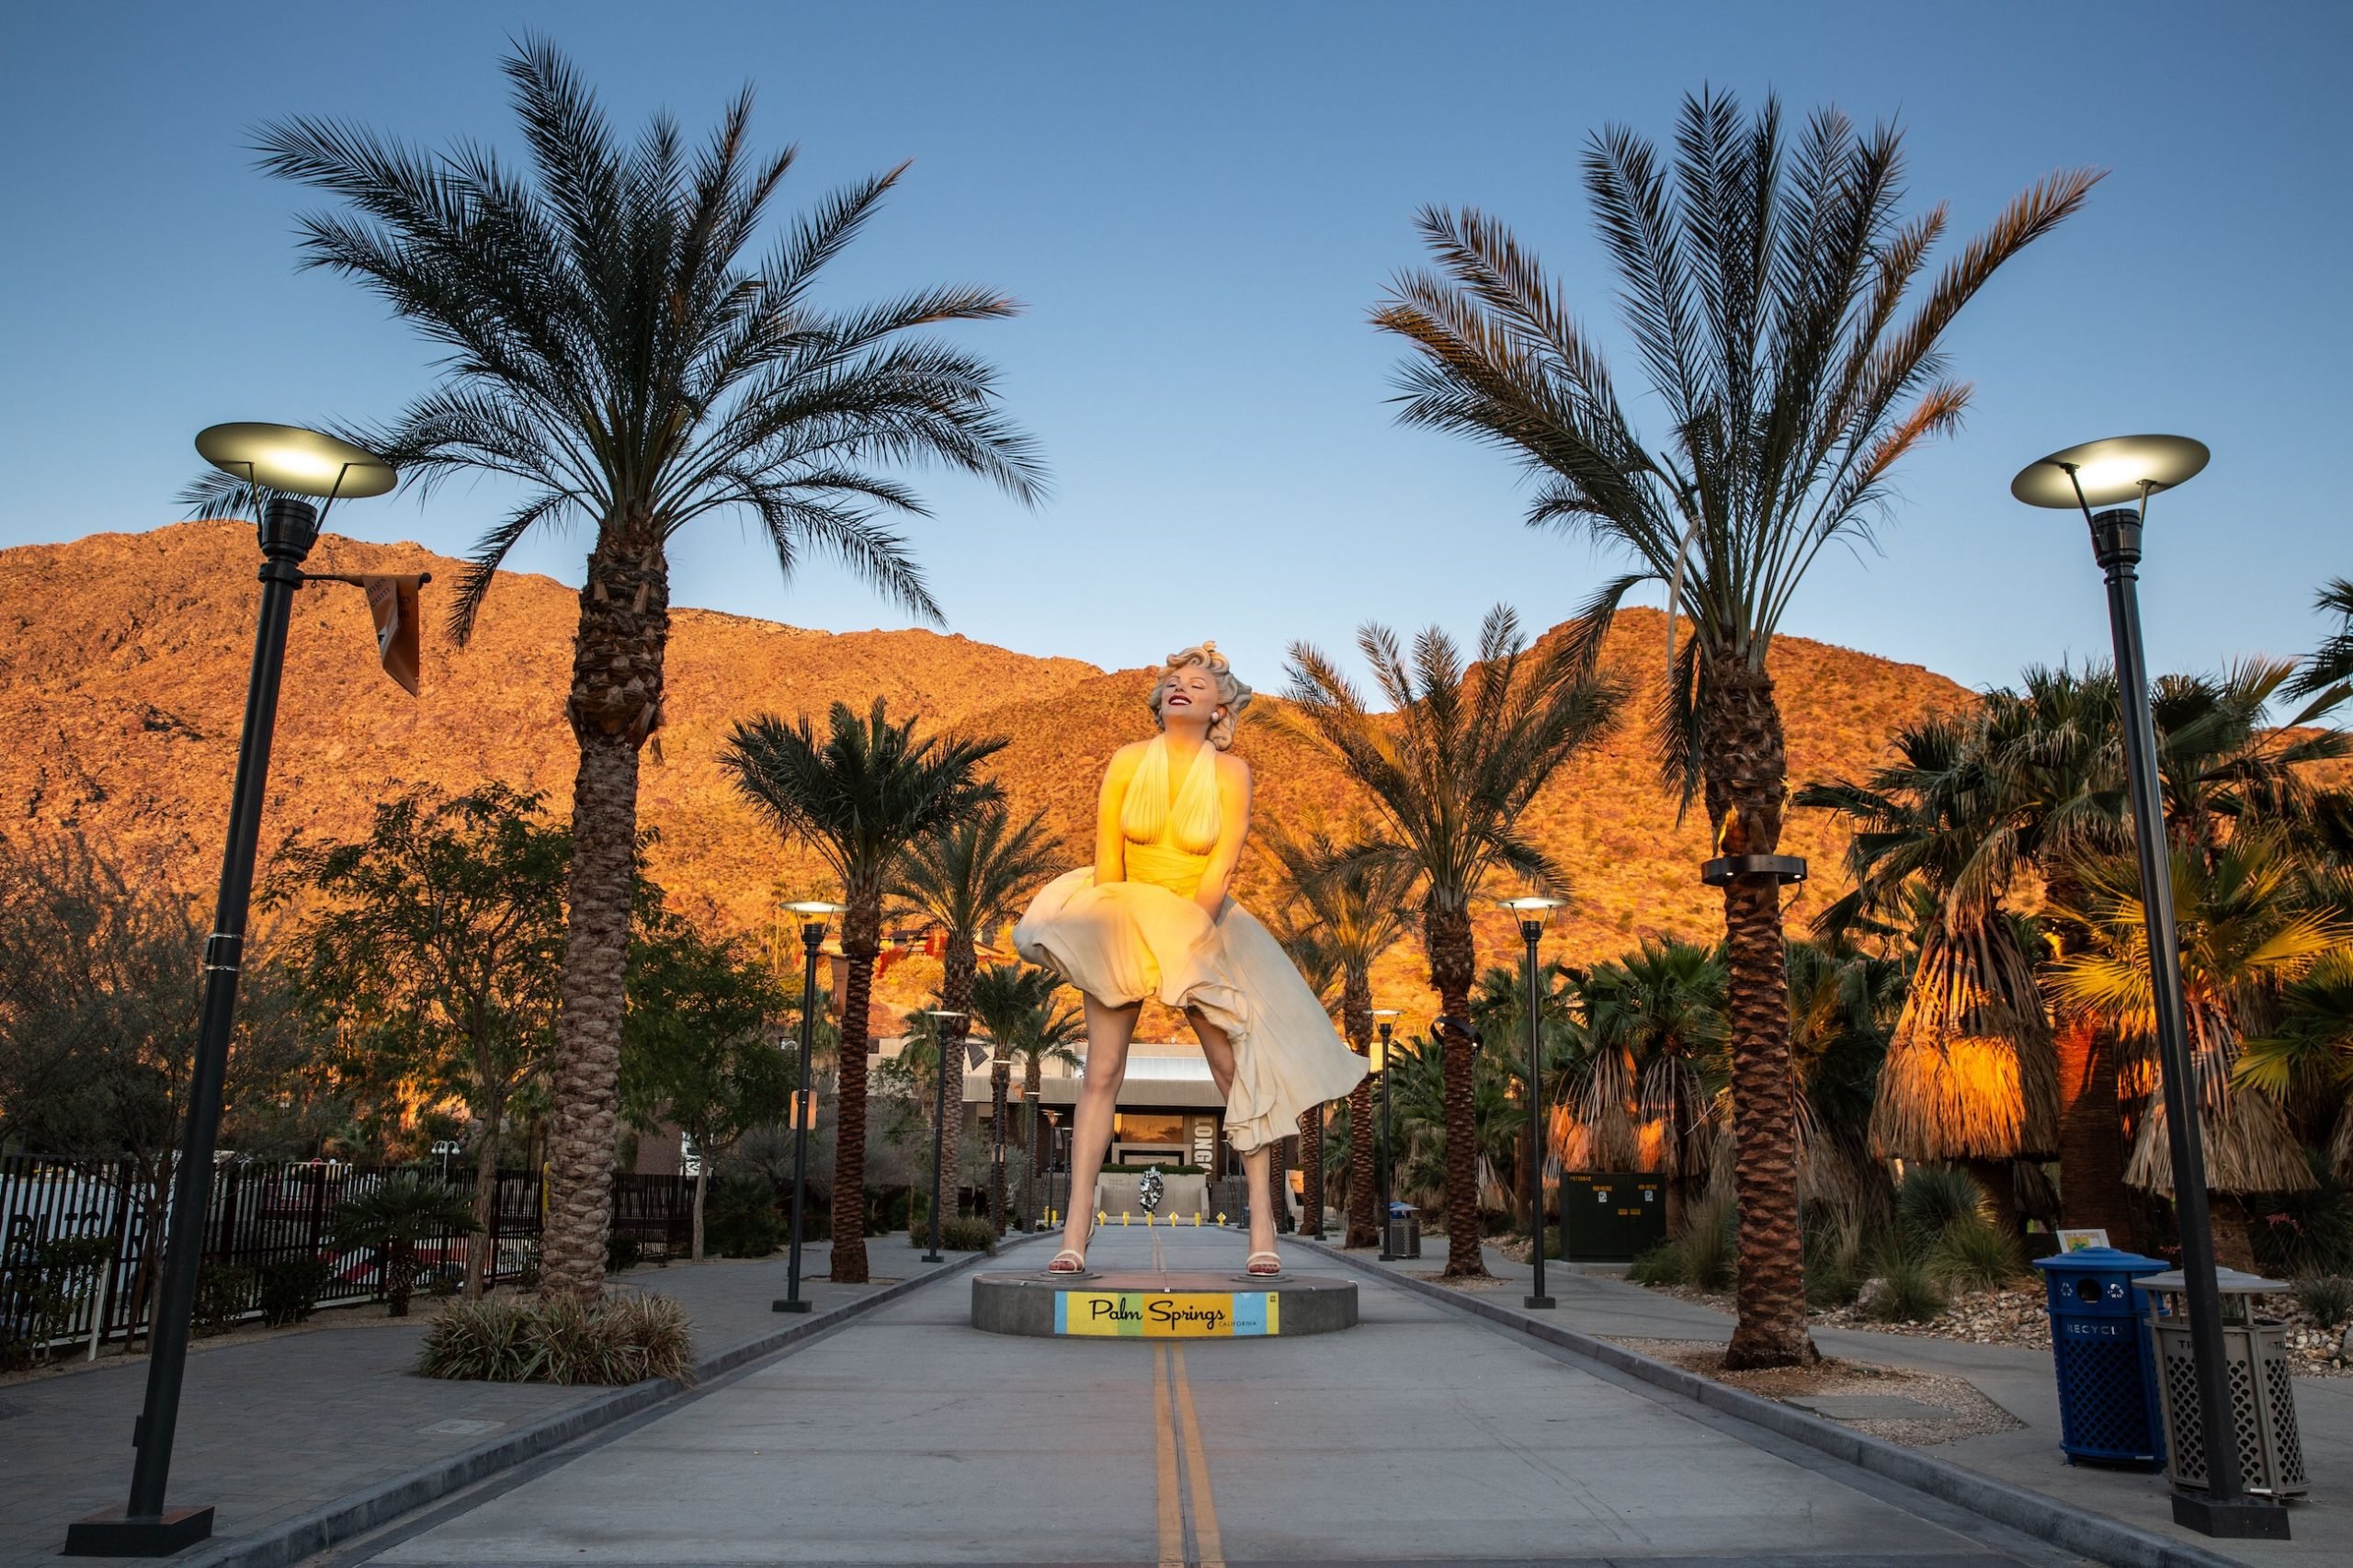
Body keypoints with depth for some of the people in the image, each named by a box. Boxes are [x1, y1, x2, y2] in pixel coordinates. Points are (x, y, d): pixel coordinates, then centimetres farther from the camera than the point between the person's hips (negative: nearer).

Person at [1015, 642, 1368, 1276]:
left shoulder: (1231, 772, -7)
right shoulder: (1127, 761, -4)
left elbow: (1220, 868, -12)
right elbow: (1107, 860, -3)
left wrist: (1185, 936, -17)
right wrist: (1111, 929, -9)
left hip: (1204, 926, 0)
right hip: (1124, 921, 1)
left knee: (1235, 1069, -5)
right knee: (1101, 1073, -6)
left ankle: (1261, 1223, 4)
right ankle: (1076, 1231, -4)